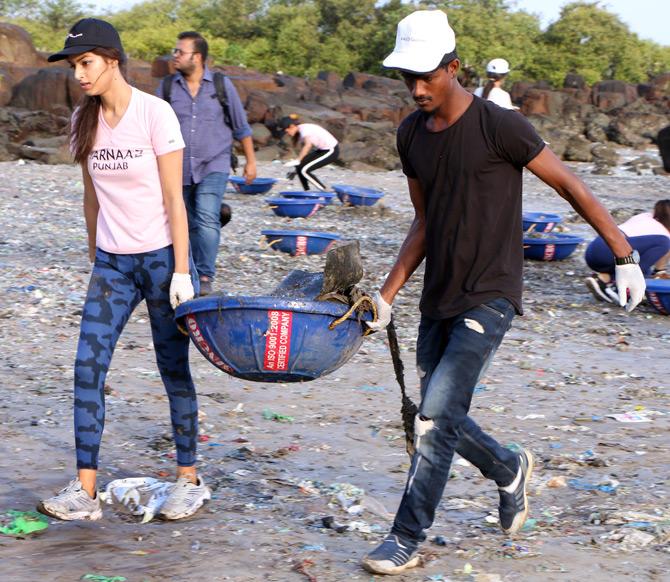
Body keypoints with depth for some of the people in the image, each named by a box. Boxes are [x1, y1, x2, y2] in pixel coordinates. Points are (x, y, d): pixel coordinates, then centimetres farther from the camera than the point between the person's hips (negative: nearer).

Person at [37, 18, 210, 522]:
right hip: (112, 263, 5)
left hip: (160, 256, -5)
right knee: (88, 367, -6)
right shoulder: (84, 121, 5)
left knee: (174, 370, 4)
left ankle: (190, 480, 17)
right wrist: (95, 260, 13)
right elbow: (93, 197, 13)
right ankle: (85, 492, -5)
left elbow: (174, 199, -11)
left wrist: (182, 271, -13)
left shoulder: (154, 113, -11)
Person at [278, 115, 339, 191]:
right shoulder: (300, 131, 8)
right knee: (299, 167, 3)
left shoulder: (305, 129, -21)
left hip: (331, 151, -10)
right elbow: (304, 150, 14)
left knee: (305, 170, -15)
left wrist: (297, 161, -43)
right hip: (322, 150, 10)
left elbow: (308, 145, -38)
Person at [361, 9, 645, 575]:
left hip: (489, 299, -7)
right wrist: (388, 293, 7)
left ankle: (407, 539, -3)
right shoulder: (411, 135, 5)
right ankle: (511, 469, 38)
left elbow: (570, 185, -8)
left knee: (436, 416, -14)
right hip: (438, 301, 7)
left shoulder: (499, 126, -14)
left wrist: (625, 257, -7)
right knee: (443, 421, 9)